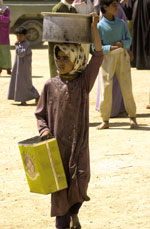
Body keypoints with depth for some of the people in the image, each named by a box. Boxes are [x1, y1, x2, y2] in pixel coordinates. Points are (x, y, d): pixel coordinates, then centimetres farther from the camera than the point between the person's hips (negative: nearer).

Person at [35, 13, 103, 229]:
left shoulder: (84, 81, -1)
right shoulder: (50, 85, 2)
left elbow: (98, 57, -13)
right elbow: (40, 113, 9)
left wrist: (94, 28, -19)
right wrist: (43, 129, -10)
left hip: (78, 142, -1)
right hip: (56, 144, 1)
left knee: (80, 182, -11)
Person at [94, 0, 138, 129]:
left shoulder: (121, 23, 5)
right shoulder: (100, 26, -5)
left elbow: (129, 40, 8)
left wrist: (122, 43, -14)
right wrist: (110, 48, -21)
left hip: (122, 57, 2)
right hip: (107, 57, -2)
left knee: (127, 88, 2)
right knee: (106, 89, -3)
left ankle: (132, 118, 14)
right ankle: (105, 120, 8)